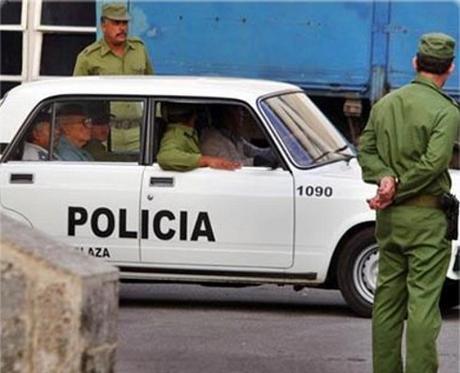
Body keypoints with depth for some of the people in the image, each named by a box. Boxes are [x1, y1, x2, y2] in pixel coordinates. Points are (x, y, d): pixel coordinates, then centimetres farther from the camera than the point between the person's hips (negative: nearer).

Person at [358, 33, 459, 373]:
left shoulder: (385, 105, 9)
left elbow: (366, 150, 4)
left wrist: (385, 178, -11)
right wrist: (397, 192, -12)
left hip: (389, 217, 6)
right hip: (426, 217, -6)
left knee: (388, 298, 12)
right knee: (423, 301, -5)